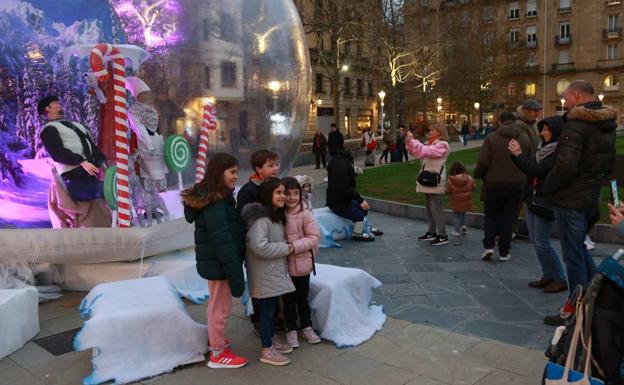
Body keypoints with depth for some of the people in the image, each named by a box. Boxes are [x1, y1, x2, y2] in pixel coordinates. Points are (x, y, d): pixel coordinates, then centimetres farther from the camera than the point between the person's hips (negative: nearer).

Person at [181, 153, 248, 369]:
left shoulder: (210, 197, 8)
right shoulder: (215, 204, -24)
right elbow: (223, 241, -27)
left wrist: (234, 266, 19)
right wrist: (235, 271, -24)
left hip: (213, 261, 10)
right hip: (219, 263, -10)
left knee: (216, 304, 26)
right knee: (222, 308, 4)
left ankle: (214, 338, 45)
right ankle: (218, 354, 19)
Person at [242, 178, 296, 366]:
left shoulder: (276, 215, 11)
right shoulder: (260, 217, -22)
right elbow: (260, 247, -31)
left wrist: (285, 246, 5)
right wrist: (286, 248, -20)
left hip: (275, 270, 9)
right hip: (264, 273, -9)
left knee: (272, 307, 19)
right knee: (266, 308, 1)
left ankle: (270, 339, 34)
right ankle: (267, 350, 12)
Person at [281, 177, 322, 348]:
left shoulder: (305, 214, -11)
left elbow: (315, 236, -12)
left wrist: (294, 246, -21)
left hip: (302, 263, -1)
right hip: (283, 265, 1)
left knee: (303, 297, 17)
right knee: (288, 299, 12)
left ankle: (307, 327, 34)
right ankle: (291, 330, 28)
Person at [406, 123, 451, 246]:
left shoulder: (442, 145, -12)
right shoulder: (432, 144, 18)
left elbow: (425, 151, -26)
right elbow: (416, 152, 19)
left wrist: (413, 141, -20)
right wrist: (410, 142, 2)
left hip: (435, 182, -10)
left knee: (436, 209, -7)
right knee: (429, 208, 14)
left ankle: (442, 236, -1)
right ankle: (431, 232, 24)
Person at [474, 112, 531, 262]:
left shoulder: (491, 138, -9)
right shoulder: (525, 139, 2)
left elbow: (483, 163, -10)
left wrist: (478, 175, 7)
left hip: (494, 184, -2)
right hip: (517, 185, 2)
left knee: (490, 215, 13)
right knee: (507, 217, 10)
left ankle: (488, 246, 0)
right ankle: (504, 252, 11)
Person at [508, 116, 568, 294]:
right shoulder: (544, 147, 10)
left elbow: (537, 170, -23)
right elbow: (530, 169, 14)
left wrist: (519, 154, -16)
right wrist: (515, 154, 2)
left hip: (545, 203, -9)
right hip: (533, 199, 9)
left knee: (542, 243, -6)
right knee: (534, 239, 13)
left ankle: (560, 280, 7)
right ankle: (548, 276, 24)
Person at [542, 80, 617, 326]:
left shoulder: (577, 123, -19)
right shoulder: (607, 124, 11)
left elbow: (566, 165, -26)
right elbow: (610, 162, 19)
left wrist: (547, 188, -12)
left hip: (571, 199, -9)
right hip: (591, 196, 9)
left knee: (573, 255, 0)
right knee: (579, 248, 23)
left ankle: (576, 310, 9)